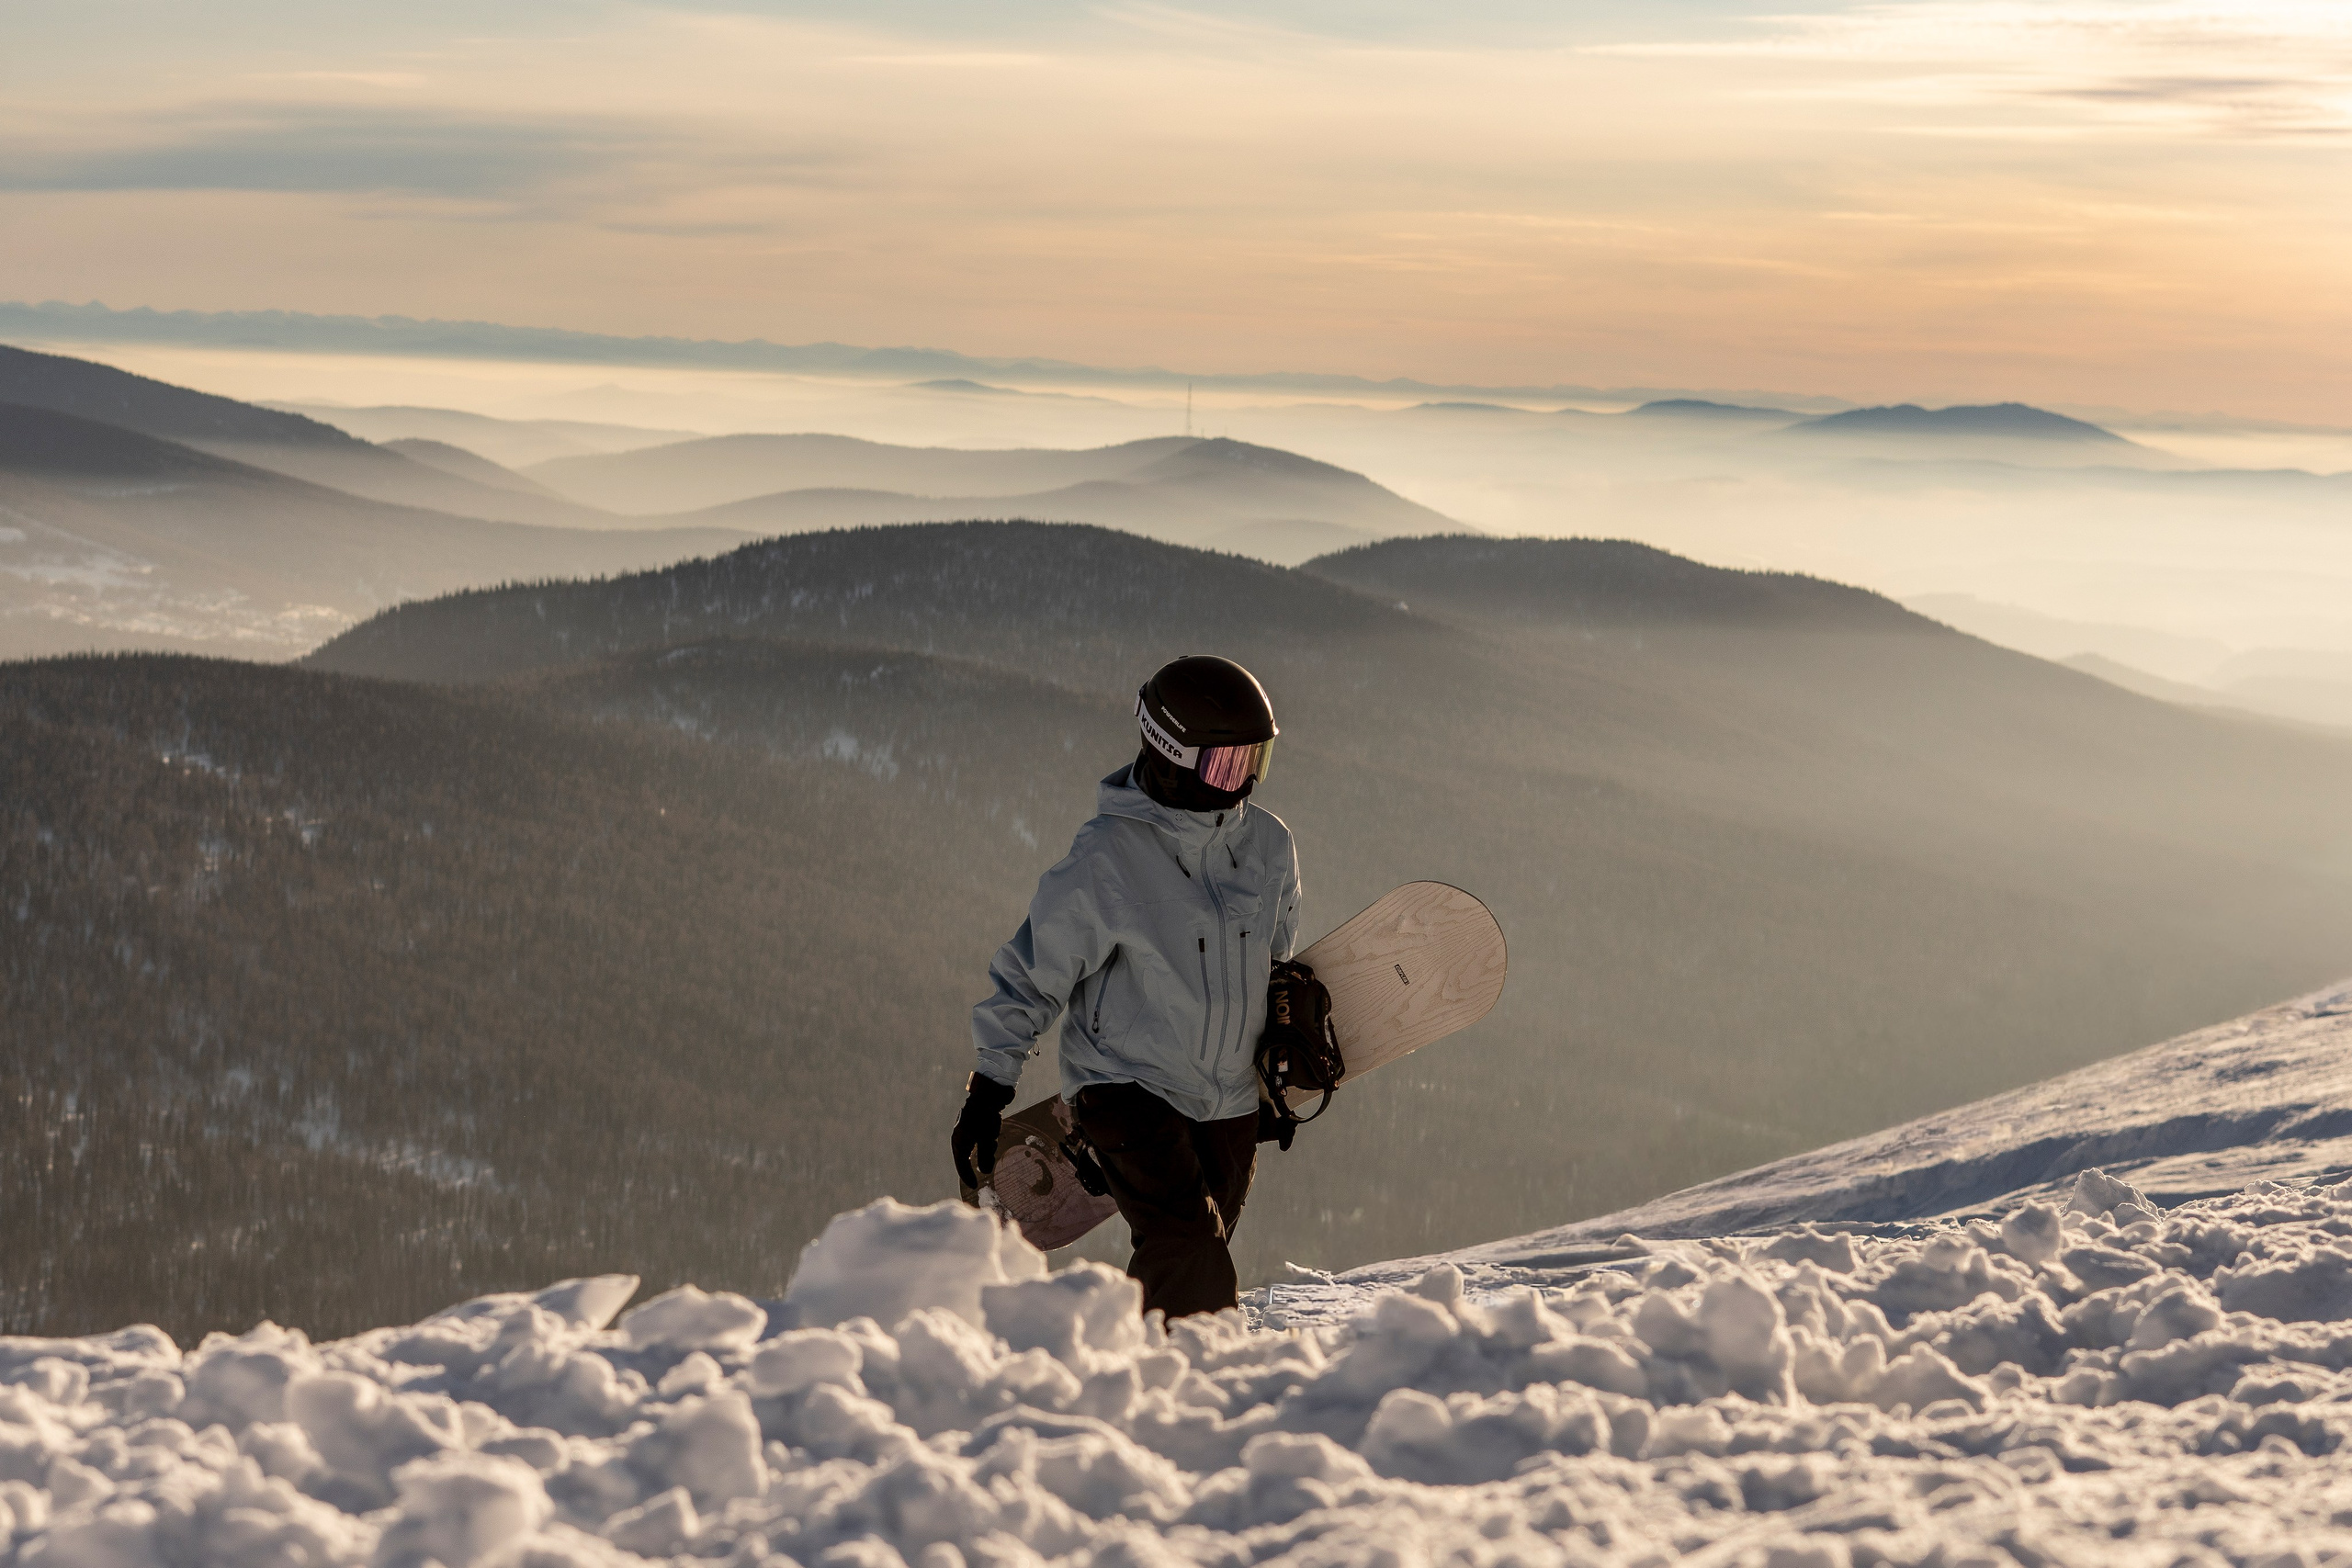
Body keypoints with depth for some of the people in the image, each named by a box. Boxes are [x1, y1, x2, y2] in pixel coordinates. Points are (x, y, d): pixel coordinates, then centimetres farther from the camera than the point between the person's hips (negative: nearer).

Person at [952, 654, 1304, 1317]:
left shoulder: (1267, 843, 2)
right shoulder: (1105, 860, -15)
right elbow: (1031, 976, -6)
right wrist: (989, 1089, -5)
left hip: (1230, 1104, 6)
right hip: (1128, 1088, -6)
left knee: (1193, 1268, 9)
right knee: (1190, 1251, -23)